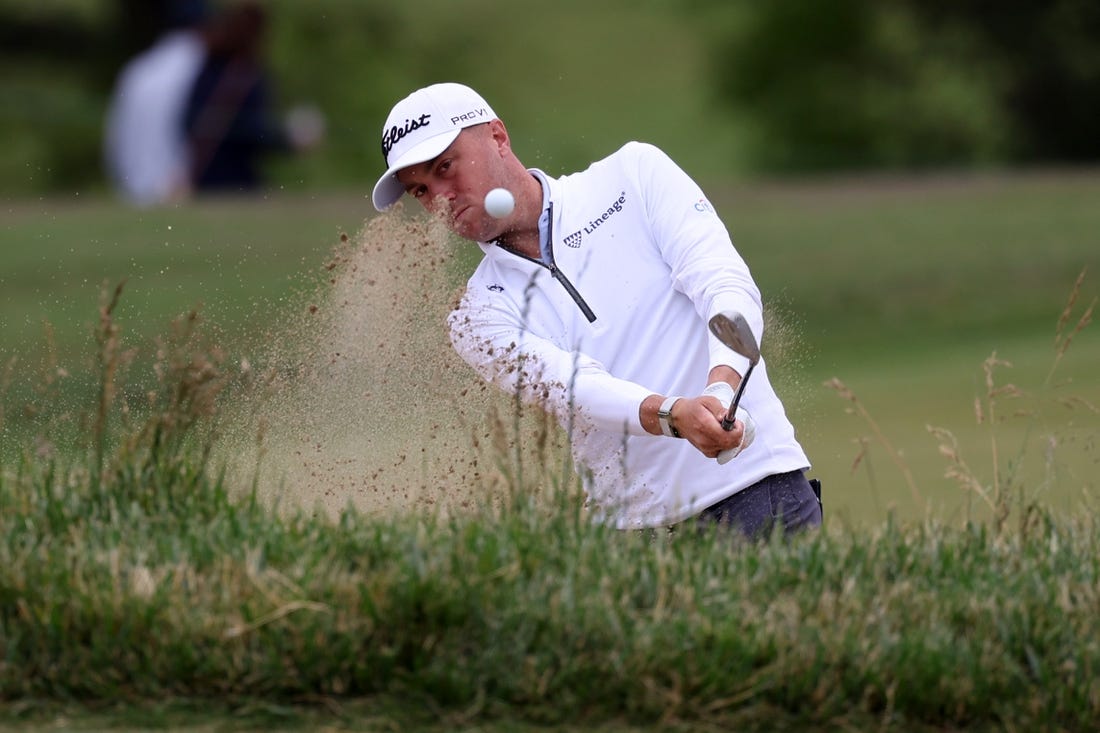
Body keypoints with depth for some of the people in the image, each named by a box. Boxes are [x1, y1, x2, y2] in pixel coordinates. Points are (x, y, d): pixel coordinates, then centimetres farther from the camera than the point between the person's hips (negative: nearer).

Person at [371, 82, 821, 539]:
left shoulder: (634, 174, 7)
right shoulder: (479, 317, 7)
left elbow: (725, 284, -6)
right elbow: (573, 389, -12)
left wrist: (721, 386, -26)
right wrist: (674, 415, -32)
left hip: (757, 491, -3)